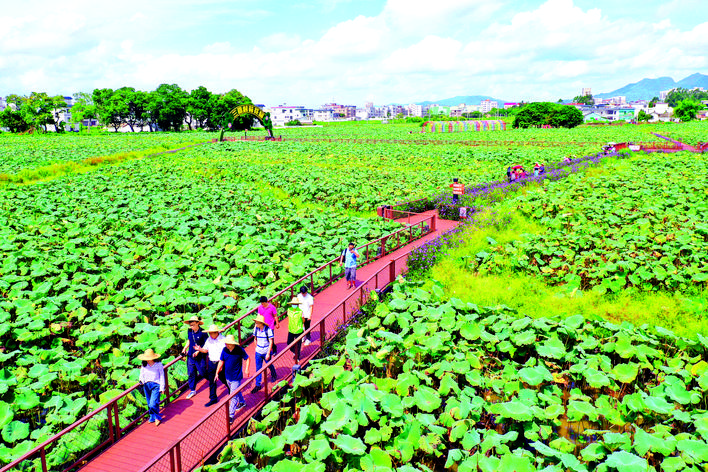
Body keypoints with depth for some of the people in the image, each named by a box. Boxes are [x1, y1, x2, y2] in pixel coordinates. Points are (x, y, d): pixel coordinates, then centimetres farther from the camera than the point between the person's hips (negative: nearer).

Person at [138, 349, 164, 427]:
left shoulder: (158, 365, -7)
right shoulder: (144, 366, 2)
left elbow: (162, 376, -2)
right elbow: (142, 375, 13)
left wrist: (162, 387, -3)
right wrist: (141, 381, -8)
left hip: (156, 385, -4)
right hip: (146, 385, 4)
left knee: (153, 404, -13)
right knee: (149, 404, 12)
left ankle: (157, 417, 10)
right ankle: (152, 417, 34)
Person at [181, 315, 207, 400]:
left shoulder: (203, 333, -16)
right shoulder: (189, 331, 2)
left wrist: (198, 351, -19)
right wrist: (185, 348, 7)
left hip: (200, 357, -5)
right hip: (191, 355, 5)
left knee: (202, 373, 4)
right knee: (191, 374, 10)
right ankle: (192, 390, 24)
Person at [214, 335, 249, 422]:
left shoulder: (239, 350, -18)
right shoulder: (224, 350, -7)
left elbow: (247, 359, -4)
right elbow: (221, 362, 5)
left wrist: (246, 369, -13)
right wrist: (217, 373, 4)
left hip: (236, 377, -5)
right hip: (227, 376, 5)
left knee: (233, 396, -5)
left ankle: (231, 415, 2)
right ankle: (242, 402, 50)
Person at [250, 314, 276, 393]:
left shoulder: (268, 330, -19)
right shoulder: (255, 329, -6)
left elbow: (271, 342, -16)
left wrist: (268, 353, -16)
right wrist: (256, 348, 14)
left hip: (266, 352, -3)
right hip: (258, 352, 3)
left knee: (269, 365, 18)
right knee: (258, 368, 5)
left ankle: (274, 375, 48)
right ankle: (258, 385, 13)